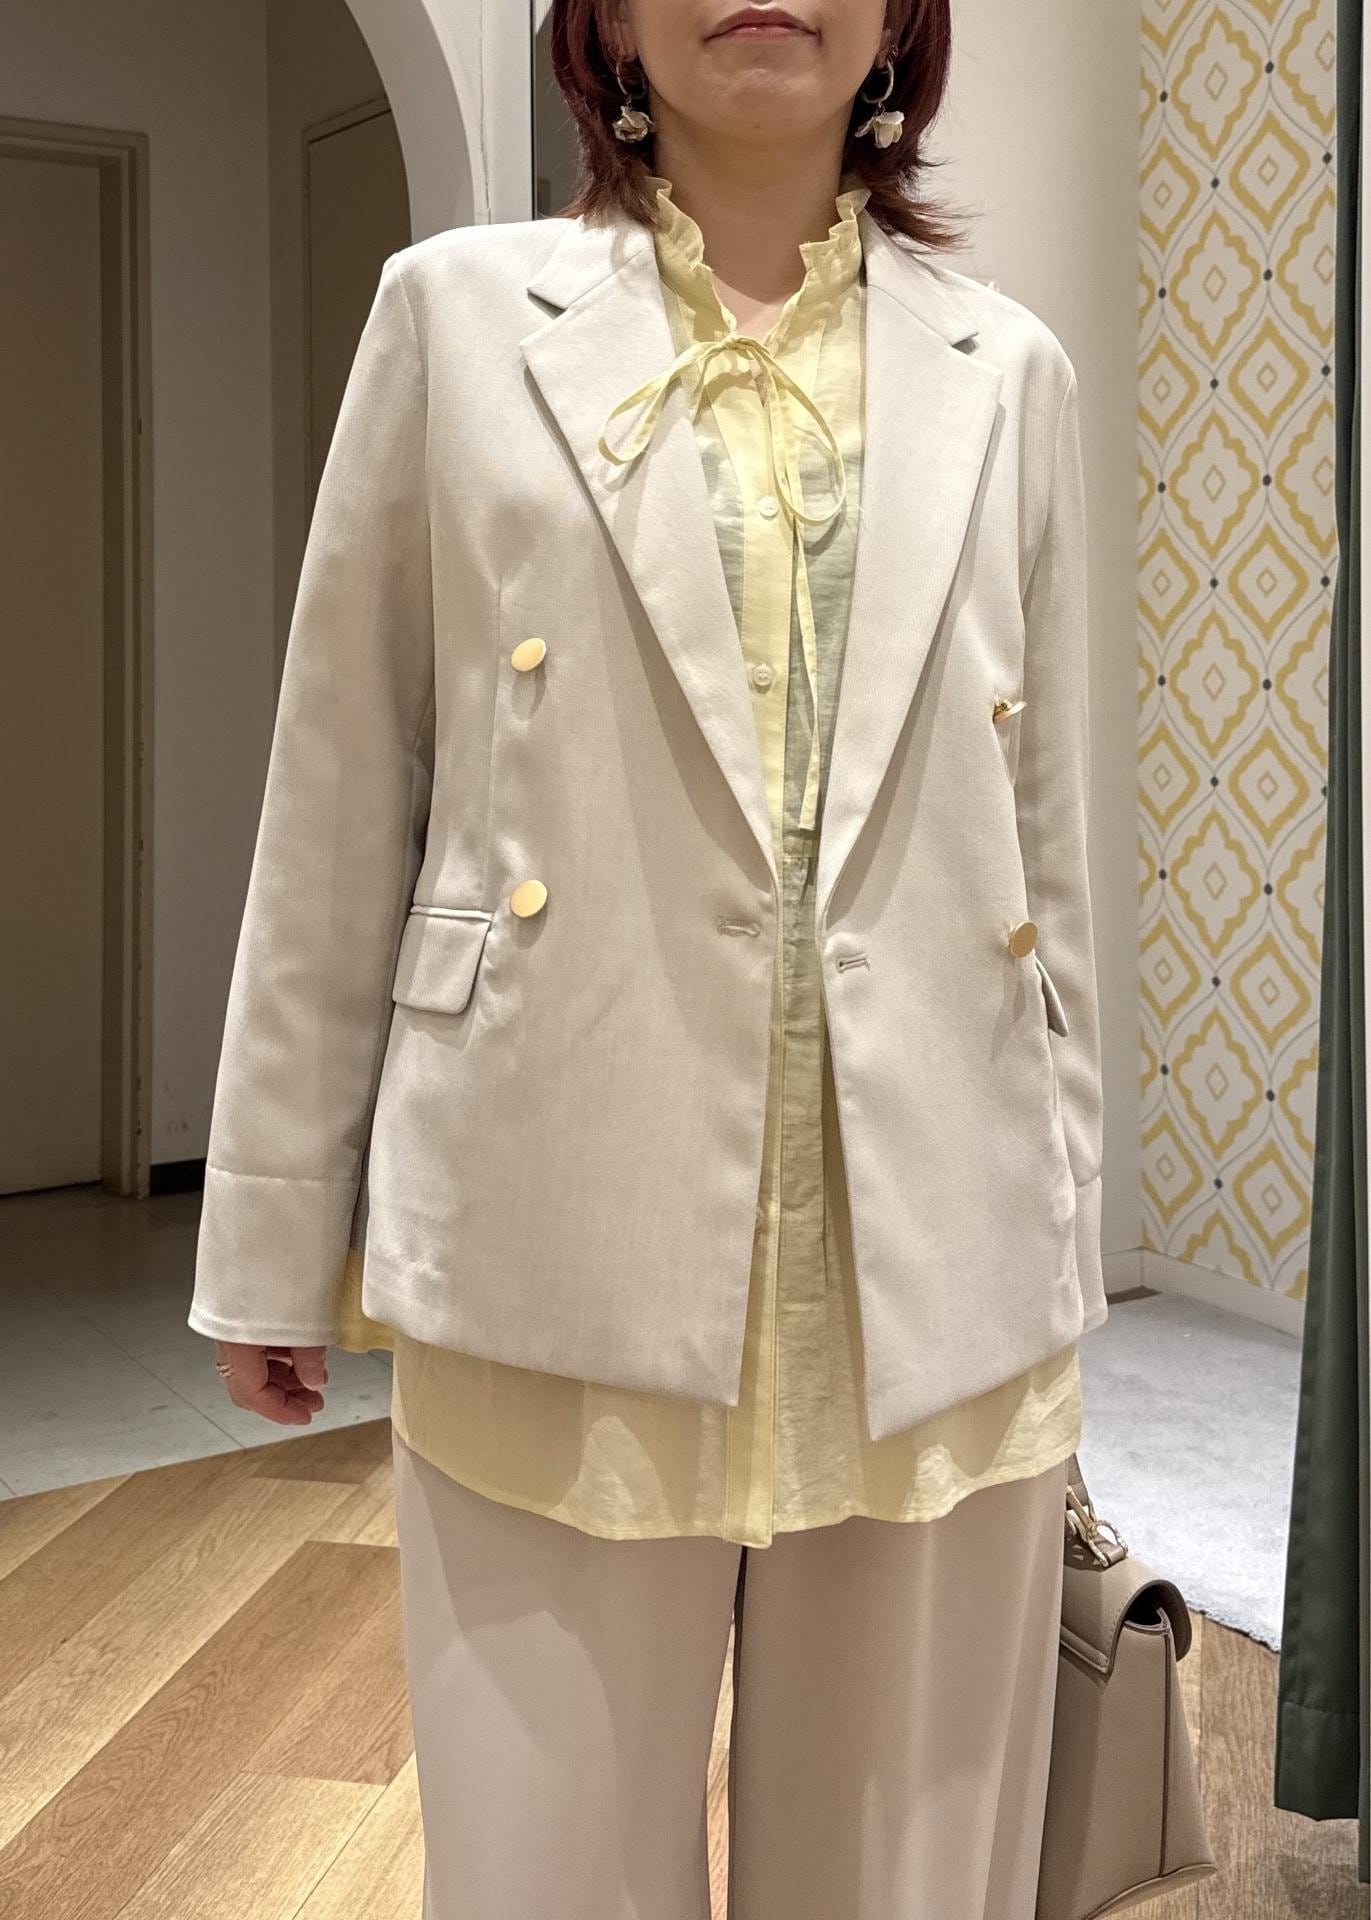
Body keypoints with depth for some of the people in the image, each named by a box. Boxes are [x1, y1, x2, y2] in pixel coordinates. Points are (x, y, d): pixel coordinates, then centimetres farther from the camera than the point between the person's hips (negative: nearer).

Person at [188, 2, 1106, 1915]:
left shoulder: (1008, 375, 10)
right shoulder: (462, 315, 5)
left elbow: (1046, 848, 11)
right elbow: (339, 816, 4)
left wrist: (1064, 1260, 11)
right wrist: (275, 1233, 4)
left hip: (934, 1280, 2)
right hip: (572, 1259, -2)